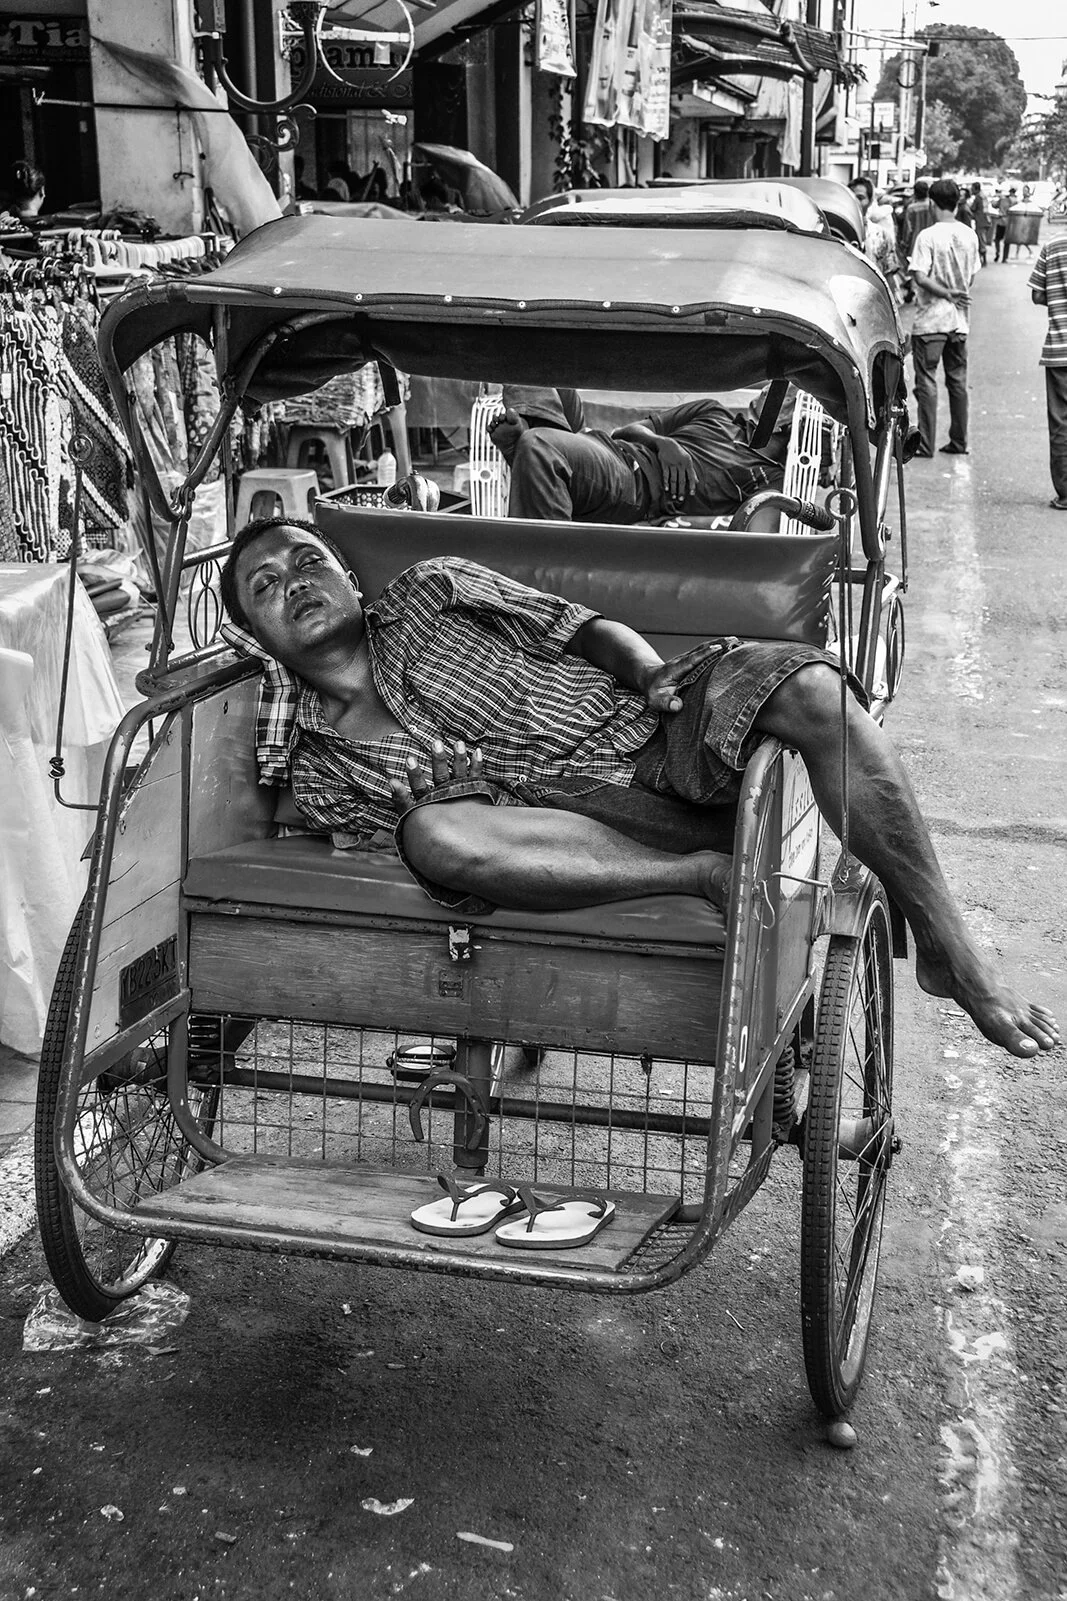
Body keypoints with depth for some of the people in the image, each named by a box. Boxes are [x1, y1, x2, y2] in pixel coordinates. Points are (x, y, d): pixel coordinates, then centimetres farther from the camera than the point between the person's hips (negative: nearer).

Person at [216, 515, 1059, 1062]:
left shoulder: (433, 589, 17)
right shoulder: (320, 770, 14)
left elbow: (584, 628, 14)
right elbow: (422, 843, 8)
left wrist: (652, 673, -7)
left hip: (651, 732, 2)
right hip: (578, 821, -1)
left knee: (808, 688, -27)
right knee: (433, 831, -32)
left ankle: (947, 948, -19)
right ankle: (710, 875, -31)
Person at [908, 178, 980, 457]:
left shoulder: (928, 236, -14)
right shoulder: (970, 236, 4)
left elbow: (920, 277, -20)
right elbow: (971, 278, 10)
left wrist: (946, 294, -11)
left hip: (930, 320, -5)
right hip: (960, 319, 6)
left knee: (927, 382, -1)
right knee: (958, 381, 12)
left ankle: (926, 444, -2)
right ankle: (959, 442, 17)